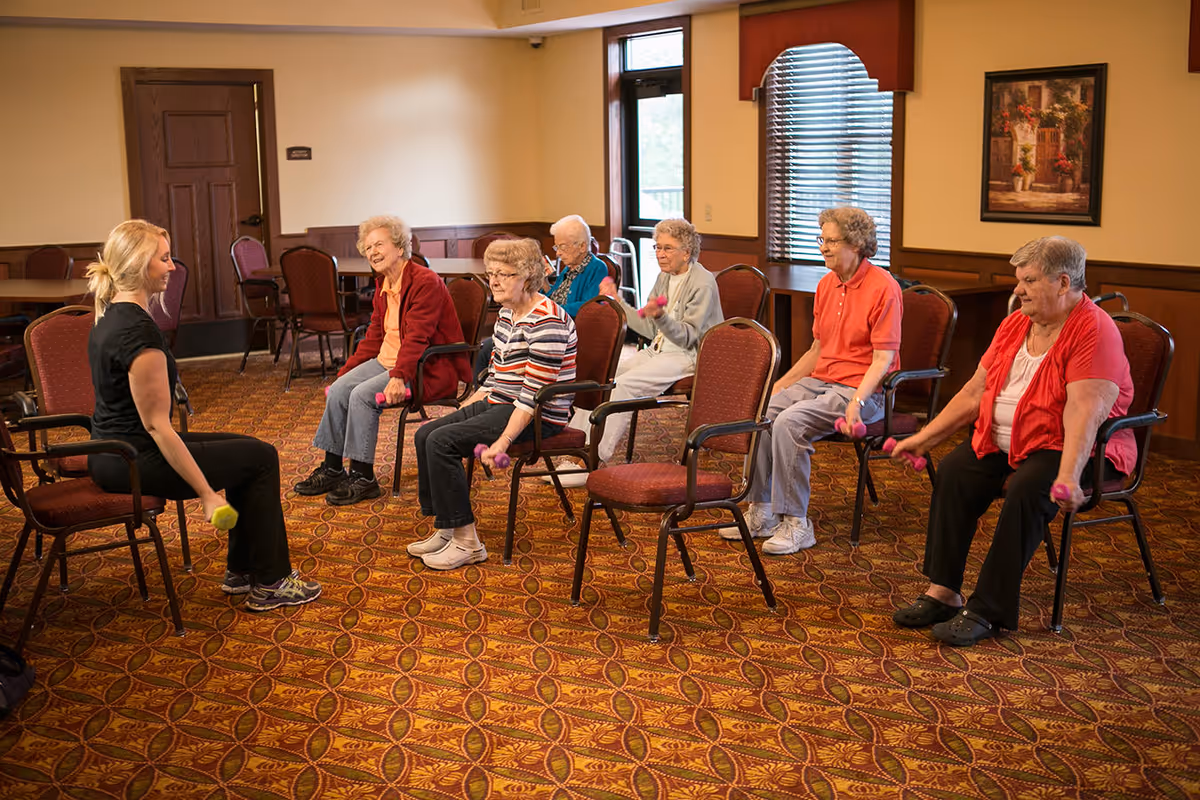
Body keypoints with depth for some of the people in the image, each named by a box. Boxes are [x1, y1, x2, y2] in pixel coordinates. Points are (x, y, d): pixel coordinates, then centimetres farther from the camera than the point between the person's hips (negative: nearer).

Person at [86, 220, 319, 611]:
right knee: (261, 458, 1)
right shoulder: (139, 332, -24)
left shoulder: (110, 315, 6)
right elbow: (157, 426, -24)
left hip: (110, 455, 10)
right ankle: (270, 583, 8)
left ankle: (241, 570, 24)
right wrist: (206, 494, -22)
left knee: (247, 451, 18)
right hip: (132, 461, -10)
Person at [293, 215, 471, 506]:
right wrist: (346, 372, 14)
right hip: (387, 359, 9)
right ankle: (332, 469, 4)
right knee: (338, 390, -8)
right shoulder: (383, 285, 13)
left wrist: (399, 378, -35)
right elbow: (374, 337, 19)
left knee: (362, 395, -24)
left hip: (427, 367, -9)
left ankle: (363, 478, -15)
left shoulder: (425, 282, -16)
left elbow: (416, 338, -25)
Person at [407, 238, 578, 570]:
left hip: (537, 418, -10)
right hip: (497, 403, 10)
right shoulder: (506, 313, 13)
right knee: (426, 434, 0)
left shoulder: (545, 321, -18)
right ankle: (445, 529, 6)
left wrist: (502, 442, -26)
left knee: (441, 442, -20)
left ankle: (466, 541, -12)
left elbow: (535, 393, -23)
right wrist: (457, 415, 13)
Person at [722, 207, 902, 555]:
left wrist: (857, 401, -28)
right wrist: (781, 383, 11)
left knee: (790, 422, -28)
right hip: (820, 380, 8)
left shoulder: (883, 287, -11)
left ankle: (795, 524, -19)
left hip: (861, 390, -7)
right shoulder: (826, 284, 13)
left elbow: (883, 358, -16)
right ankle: (761, 513, -6)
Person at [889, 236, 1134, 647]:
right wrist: (924, 437, 6)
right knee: (955, 470, -16)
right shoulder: (1015, 324, 9)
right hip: (1005, 443, 7)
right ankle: (943, 592, -14)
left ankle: (986, 610, -26)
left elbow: (1083, 410, -27)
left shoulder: (1094, 331, -15)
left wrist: (1067, 477, -38)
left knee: (1027, 489, -32)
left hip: (1074, 448, -7)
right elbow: (975, 391, 11)